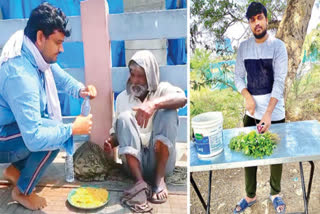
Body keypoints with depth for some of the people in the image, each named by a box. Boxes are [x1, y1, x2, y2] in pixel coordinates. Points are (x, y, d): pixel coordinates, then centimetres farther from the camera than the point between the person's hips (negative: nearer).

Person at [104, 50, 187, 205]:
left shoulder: (162, 89, 2)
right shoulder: (122, 98, 11)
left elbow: (182, 99, -22)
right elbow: (117, 131, 14)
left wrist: (153, 104, -40)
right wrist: (111, 142, -9)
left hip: (161, 160, -2)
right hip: (136, 160, 2)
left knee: (167, 113, -22)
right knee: (124, 117, -19)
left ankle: (159, 179, -23)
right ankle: (140, 181, -30)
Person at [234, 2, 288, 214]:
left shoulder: (278, 46, -10)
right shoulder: (243, 47, 2)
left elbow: (279, 82, -16)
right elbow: (239, 77, 5)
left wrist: (268, 113, -26)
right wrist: (248, 97, -15)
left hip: (275, 113, -3)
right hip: (251, 112, 4)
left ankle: (275, 194, 34)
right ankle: (250, 195, 30)